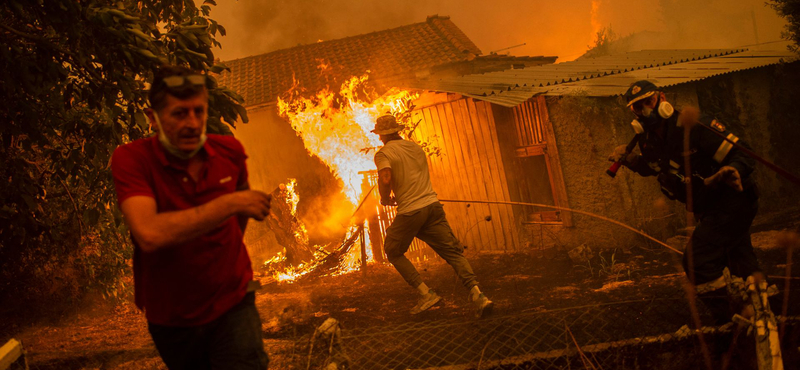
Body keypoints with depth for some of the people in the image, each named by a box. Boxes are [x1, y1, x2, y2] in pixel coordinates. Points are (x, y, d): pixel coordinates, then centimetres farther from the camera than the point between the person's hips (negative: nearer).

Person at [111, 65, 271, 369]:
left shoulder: (230, 151, -7)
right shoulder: (130, 159, -19)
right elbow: (149, 234, -36)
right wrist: (229, 204, -30)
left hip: (232, 307, 1)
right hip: (171, 320, -1)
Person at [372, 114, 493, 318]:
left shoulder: (383, 154, -1)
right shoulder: (415, 147, 18)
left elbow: (385, 178, -19)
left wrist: (385, 199, 0)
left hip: (410, 212, -5)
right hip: (432, 204, 5)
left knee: (393, 252, 16)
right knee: (453, 251, 2)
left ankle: (426, 293, 4)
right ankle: (477, 294, -17)